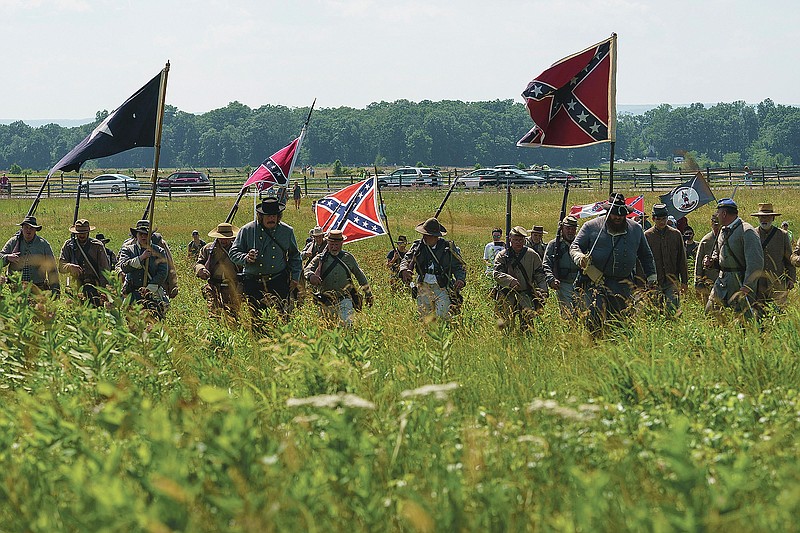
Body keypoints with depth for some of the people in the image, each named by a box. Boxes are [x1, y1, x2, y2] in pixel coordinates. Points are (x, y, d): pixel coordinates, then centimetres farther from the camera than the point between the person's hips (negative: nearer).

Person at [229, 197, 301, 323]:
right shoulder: (247, 230, 3)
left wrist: (295, 277, 10)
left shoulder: (287, 231, 9)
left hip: (279, 283, 0)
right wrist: (246, 258, -15)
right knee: (255, 316, -2)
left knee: (281, 315, -9)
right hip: (253, 283, 0)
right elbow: (233, 253, 6)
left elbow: (295, 256, 21)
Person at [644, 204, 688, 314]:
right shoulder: (647, 236, 2)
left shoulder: (676, 234, 8)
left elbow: (682, 260, 11)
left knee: (673, 309, -10)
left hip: (672, 281, 1)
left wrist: (684, 281, 8)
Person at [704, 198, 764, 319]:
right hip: (722, 280, 8)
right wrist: (712, 261, 7)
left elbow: (756, 263, -19)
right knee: (710, 312, 5)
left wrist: (747, 286, -22)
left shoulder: (747, 232, -13)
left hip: (739, 282, -8)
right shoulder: (723, 231, 15)